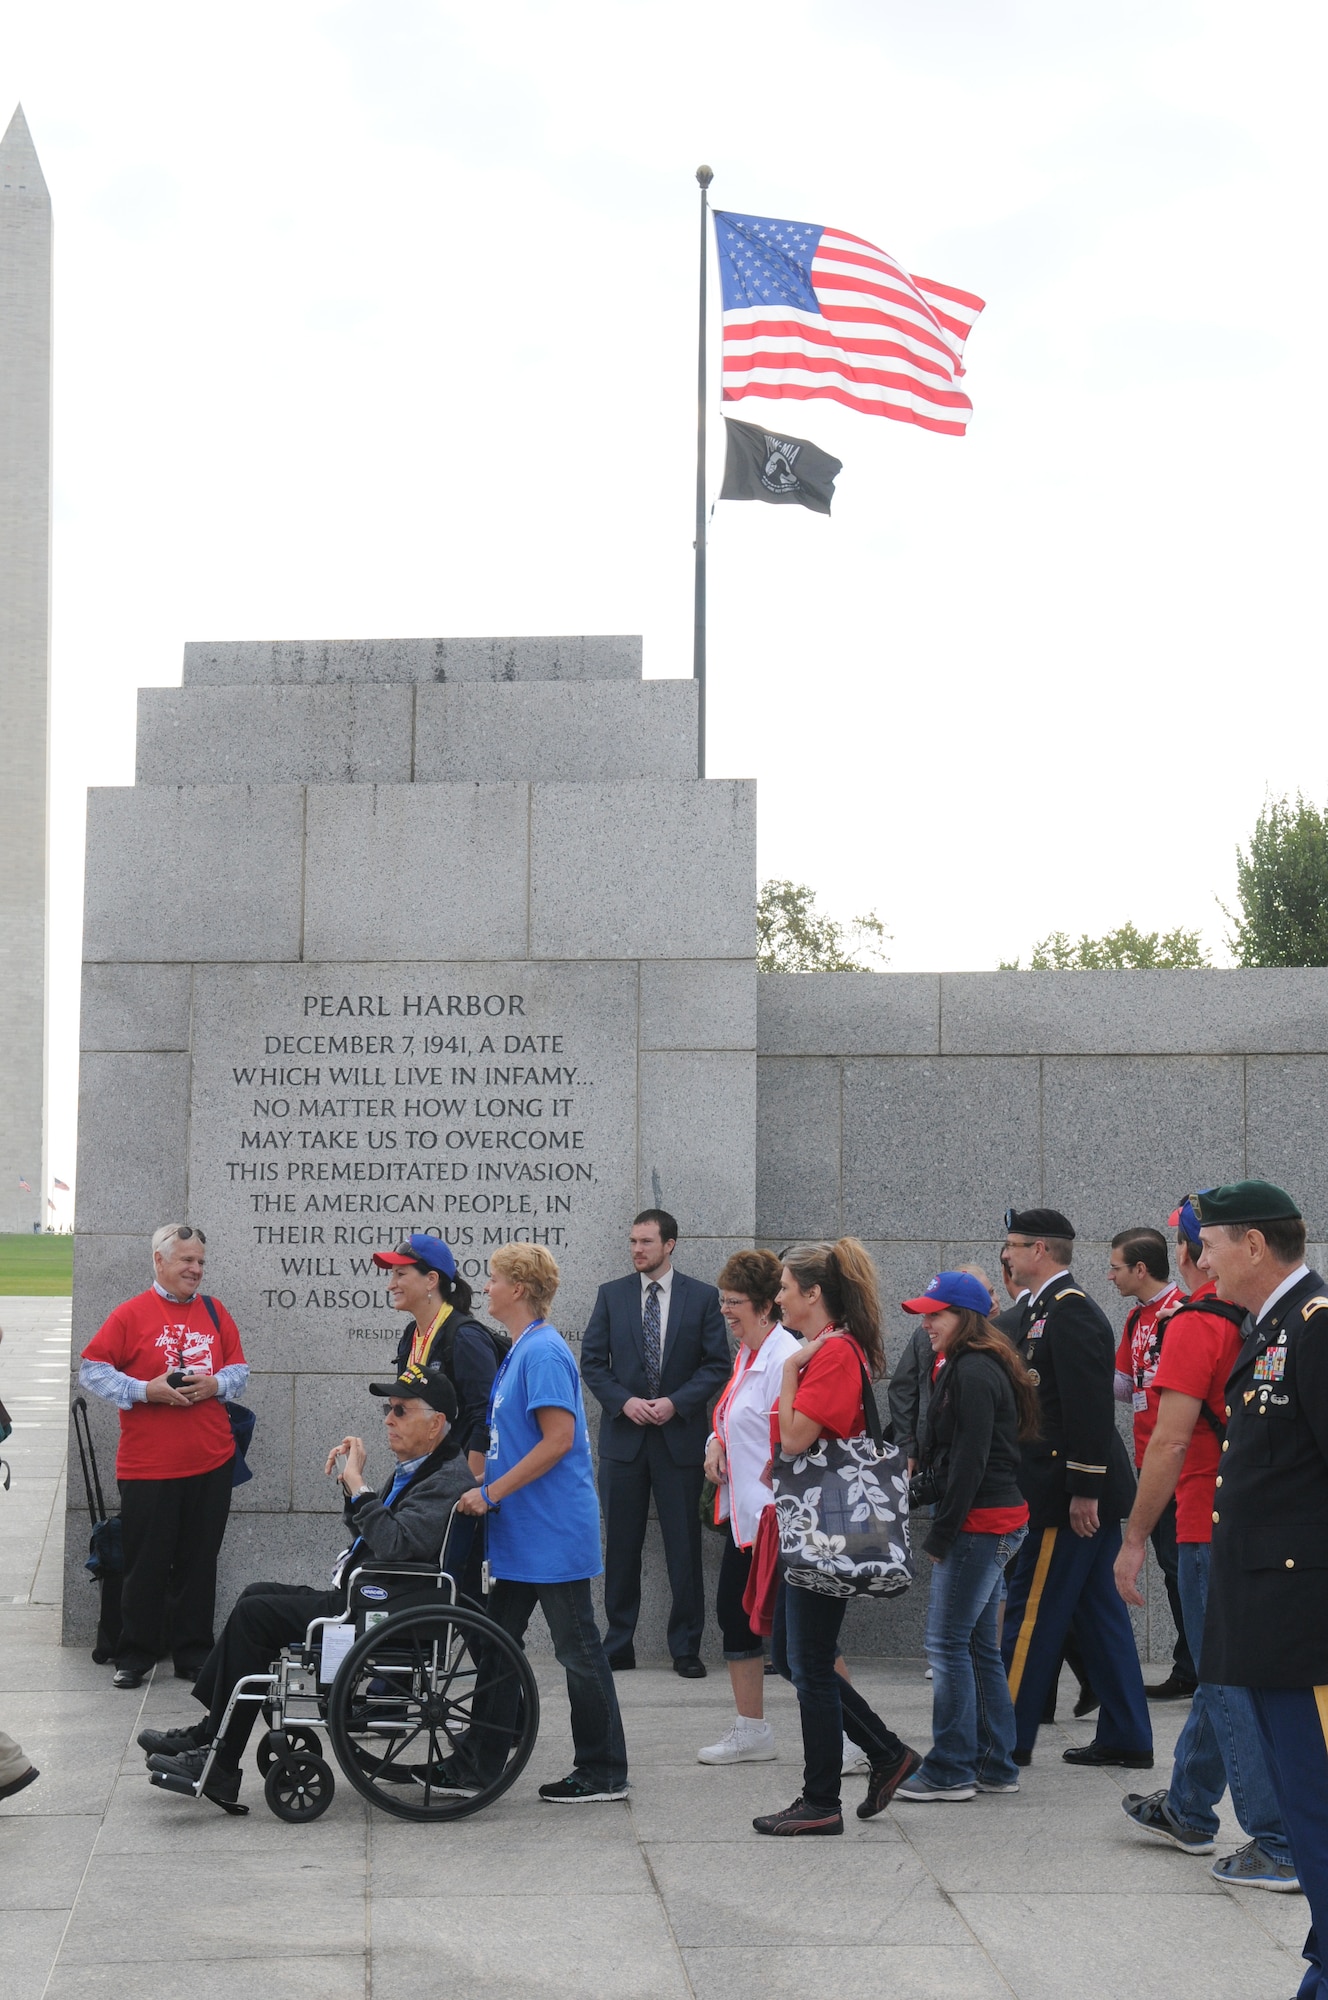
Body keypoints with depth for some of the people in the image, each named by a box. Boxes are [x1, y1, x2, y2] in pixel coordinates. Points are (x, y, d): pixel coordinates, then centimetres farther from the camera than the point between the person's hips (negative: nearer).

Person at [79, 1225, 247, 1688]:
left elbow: (239, 1369, 14)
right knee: (146, 1563, 3)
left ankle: (193, 1652, 17)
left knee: (199, 1562, 8)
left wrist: (215, 1384, -8)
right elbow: (91, 1371, -4)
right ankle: (135, 1655, 13)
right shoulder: (131, 1314, -2)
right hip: (148, 1466, -3)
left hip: (212, 1462, 4)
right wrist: (146, 1390, -15)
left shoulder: (214, 1312, 10)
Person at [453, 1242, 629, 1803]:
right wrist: (484, 1486, 14)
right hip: (522, 1531, 10)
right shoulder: (519, 1351, 13)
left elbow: (558, 1441, -23)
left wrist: (491, 1493, -19)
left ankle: (604, 1773, 8)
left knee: (578, 1650, -1)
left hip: (554, 1533, -10)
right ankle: (476, 1765, 20)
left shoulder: (543, 1352, -17)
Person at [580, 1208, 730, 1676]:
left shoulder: (702, 1297, 2)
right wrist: (624, 1401, -10)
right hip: (623, 1436, 2)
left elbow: (717, 1365, 1)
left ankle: (686, 1649, 8)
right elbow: (592, 1361, 5)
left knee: (684, 1546, 1)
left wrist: (675, 1402, -12)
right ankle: (619, 1645, 13)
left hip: (680, 1436, -1)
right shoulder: (612, 1295, 7)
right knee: (621, 1545, 5)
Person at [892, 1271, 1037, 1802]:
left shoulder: (972, 1374, -15)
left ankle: (951, 1771, -1)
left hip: (981, 1523, -11)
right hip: (996, 1520, 11)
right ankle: (993, 1765, 18)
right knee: (978, 1643, 13)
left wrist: (941, 1533, -16)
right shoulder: (964, 1367, 18)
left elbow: (970, 1461, -19)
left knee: (947, 1642, -6)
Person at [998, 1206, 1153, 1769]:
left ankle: (1008, 1739, 2)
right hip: (1085, 1489, 10)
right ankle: (1126, 1738, 17)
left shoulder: (1070, 1311, -16)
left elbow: (1089, 1407, -22)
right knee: (1098, 1612, 12)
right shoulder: (1048, 1308, 16)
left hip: (1070, 1491, -10)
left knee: (1031, 1612, -4)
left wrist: (1083, 1490, -22)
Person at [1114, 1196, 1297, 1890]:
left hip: (1212, 1526, -8)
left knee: (1233, 1682, -2)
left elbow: (1170, 1442, -19)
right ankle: (1187, 1811, 36)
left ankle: (1279, 1847, -1)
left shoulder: (1196, 1325, -16)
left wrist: (1134, 1538, -13)